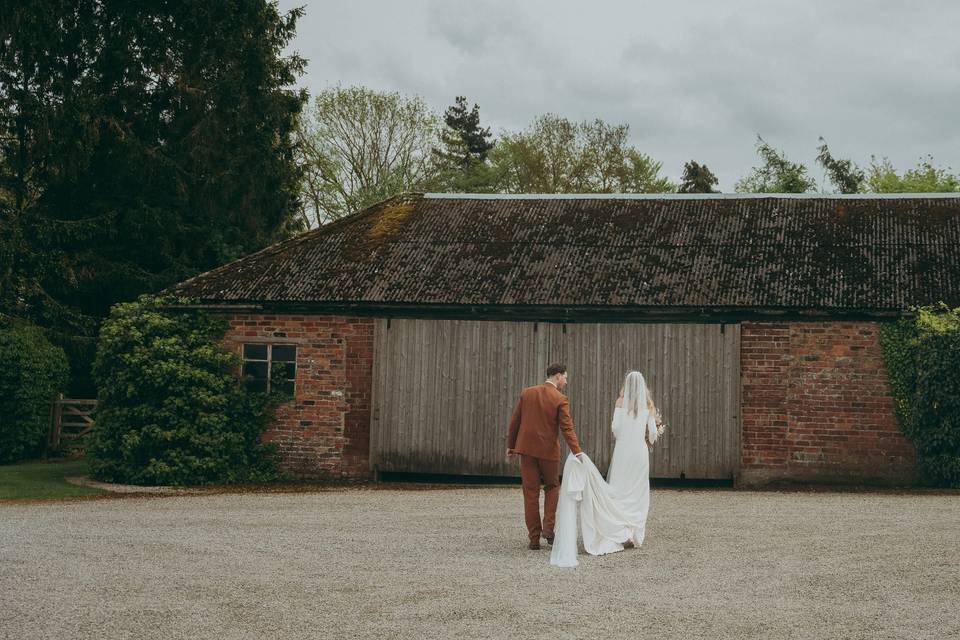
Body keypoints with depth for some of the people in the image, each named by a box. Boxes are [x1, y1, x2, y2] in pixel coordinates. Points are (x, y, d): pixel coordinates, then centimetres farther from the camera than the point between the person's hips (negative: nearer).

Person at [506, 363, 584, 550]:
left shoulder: (526, 393, 3)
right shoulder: (560, 400, -8)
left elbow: (514, 422, 6)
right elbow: (567, 428, -16)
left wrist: (510, 446, 15)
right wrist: (576, 451, -19)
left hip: (527, 449, 3)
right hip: (548, 450, -3)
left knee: (530, 493, 7)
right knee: (552, 487, 20)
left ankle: (534, 538, 7)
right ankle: (548, 527, 5)